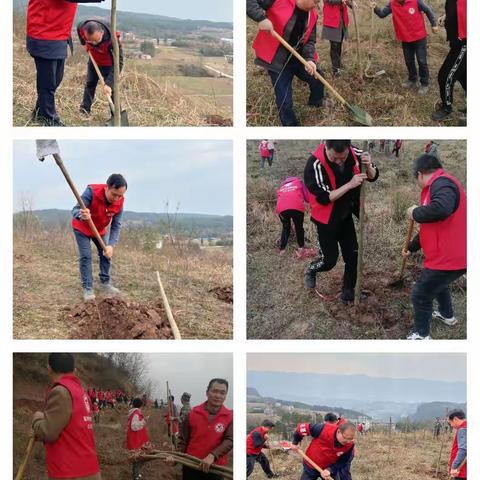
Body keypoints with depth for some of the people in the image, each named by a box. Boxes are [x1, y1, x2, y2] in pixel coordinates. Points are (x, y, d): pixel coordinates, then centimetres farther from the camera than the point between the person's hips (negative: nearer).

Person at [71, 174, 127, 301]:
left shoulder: (119, 202, -25)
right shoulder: (91, 192, -38)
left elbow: (116, 226, -22)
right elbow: (75, 210, -42)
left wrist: (111, 245, -35)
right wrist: (81, 215, -67)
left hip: (100, 230, 5)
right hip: (81, 228, -4)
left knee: (106, 253, 9)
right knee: (86, 256, -11)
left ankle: (105, 283, 26)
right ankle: (87, 288, -5)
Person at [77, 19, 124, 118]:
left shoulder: (112, 40, -43)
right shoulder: (82, 28, -30)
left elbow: (118, 63, -41)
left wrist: (109, 83, -47)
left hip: (108, 65, -5)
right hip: (93, 61, 5)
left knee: (110, 90, -12)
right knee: (90, 84, 16)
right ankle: (85, 109, 31)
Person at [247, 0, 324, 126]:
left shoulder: (312, 14, -3)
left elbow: (310, 40, 1)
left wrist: (309, 59, -18)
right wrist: (261, 17, -36)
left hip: (299, 58, 5)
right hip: (277, 59, -5)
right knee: (284, 101, -4)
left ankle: (316, 103, 48)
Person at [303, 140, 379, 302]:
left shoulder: (354, 154, -17)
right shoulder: (315, 164, -30)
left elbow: (373, 177, -3)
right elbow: (323, 198, -28)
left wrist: (368, 166, -26)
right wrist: (350, 184, -34)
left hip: (347, 215, 4)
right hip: (326, 219, -4)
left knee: (353, 255, 6)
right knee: (330, 259, 2)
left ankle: (348, 291, 25)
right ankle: (311, 270, 34)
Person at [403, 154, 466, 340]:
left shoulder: (442, 183, -19)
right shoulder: (440, 185, 17)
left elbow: (441, 209, -41)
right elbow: (431, 227, 27)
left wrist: (416, 213, -22)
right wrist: (412, 247, 34)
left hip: (448, 258, -11)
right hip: (452, 254, 11)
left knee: (420, 295, 0)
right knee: (437, 283, 35)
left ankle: (421, 336, 14)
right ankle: (447, 315, 55)